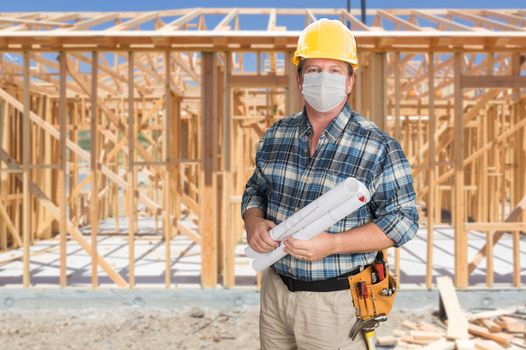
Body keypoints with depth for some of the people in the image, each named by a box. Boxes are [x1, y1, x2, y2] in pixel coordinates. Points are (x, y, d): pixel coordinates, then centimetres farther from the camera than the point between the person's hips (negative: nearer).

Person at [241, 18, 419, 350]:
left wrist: (332, 244, -23)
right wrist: (254, 222, -9)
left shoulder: (379, 147, -12)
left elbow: (402, 220, -12)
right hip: (275, 289, 5)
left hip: (335, 301, -4)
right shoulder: (276, 136, 3)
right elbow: (255, 191, 14)